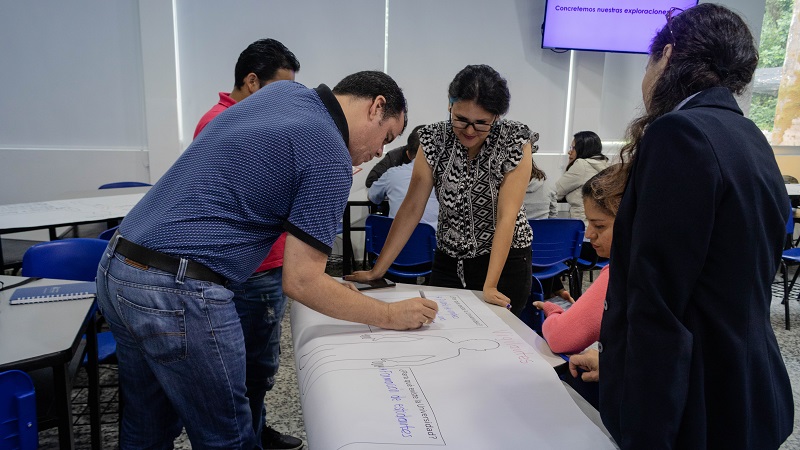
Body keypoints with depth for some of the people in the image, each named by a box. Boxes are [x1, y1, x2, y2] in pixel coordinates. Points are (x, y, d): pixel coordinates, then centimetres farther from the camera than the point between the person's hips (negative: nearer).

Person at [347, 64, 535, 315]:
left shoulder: (515, 142, -15)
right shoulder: (434, 139, -9)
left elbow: (507, 216, -21)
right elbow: (412, 208, -10)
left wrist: (490, 286, -28)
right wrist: (377, 270, -14)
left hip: (505, 260, -2)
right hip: (449, 262, 2)